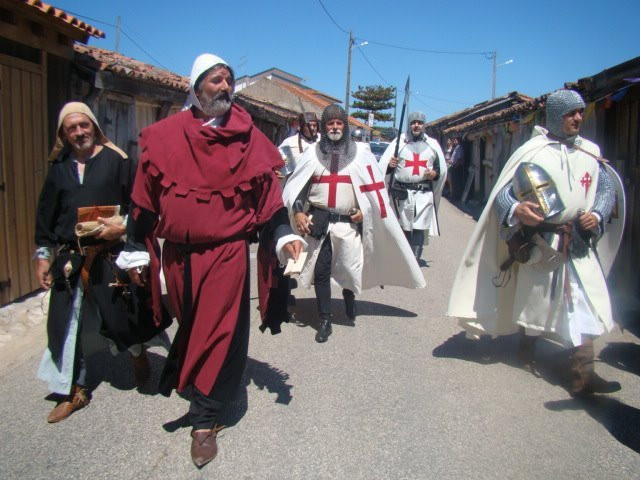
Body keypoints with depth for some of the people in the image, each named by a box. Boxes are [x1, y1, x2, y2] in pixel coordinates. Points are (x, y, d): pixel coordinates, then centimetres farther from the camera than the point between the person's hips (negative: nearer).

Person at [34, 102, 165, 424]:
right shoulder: (59, 168, 12)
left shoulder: (117, 161, -1)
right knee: (67, 323, 7)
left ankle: (138, 354, 36)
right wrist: (43, 255, 13)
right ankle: (74, 391, 22)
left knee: (120, 316, 2)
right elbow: (45, 215, 15)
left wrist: (122, 227, -18)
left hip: (111, 256, -4)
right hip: (70, 259, 4)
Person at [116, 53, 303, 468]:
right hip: (177, 255, 2)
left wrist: (284, 235, -9)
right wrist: (136, 249, 7)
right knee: (191, 329, 17)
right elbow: (146, 199, 6)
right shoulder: (165, 136, 3)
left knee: (218, 335, -1)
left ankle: (205, 421, 13)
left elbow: (268, 194, 2)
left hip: (227, 253, -2)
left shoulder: (247, 137, 2)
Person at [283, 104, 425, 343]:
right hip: (318, 220, 1)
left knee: (350, 267, 5)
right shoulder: (313, 152, 7)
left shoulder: (360, 153, 4)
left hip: (349, 222, -1)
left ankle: (349, 298, 39)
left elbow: (374, 186, 7)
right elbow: (297, 185, 7)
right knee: (321, 271, 0)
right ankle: (325, 321, 11)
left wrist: (363, 209, -5)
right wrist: (298, 211, -5)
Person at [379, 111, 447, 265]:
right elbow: (382, 165, 3)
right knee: (404, 229, 6)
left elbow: (442, 167, 18)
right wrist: (390, 164, -19)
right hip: (402, 193, 0)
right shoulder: (399, 142, 6)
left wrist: (435, 173, -4)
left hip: (424, 193, 0)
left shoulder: (433, 144, 11)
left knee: (419, 229, -6)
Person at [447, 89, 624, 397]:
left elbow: (608, 187, 14)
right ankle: (527, 346, 38)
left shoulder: (590, 153, 7)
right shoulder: (533, 152, -5)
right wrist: (516, 211, -30)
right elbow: (503, 193, -9)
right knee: (535, 299, 12)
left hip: (581, 244, 3)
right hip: (542, 242, -3)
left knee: (586, 304, -5)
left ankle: (582, 374, 0)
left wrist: (597, 215, -5)